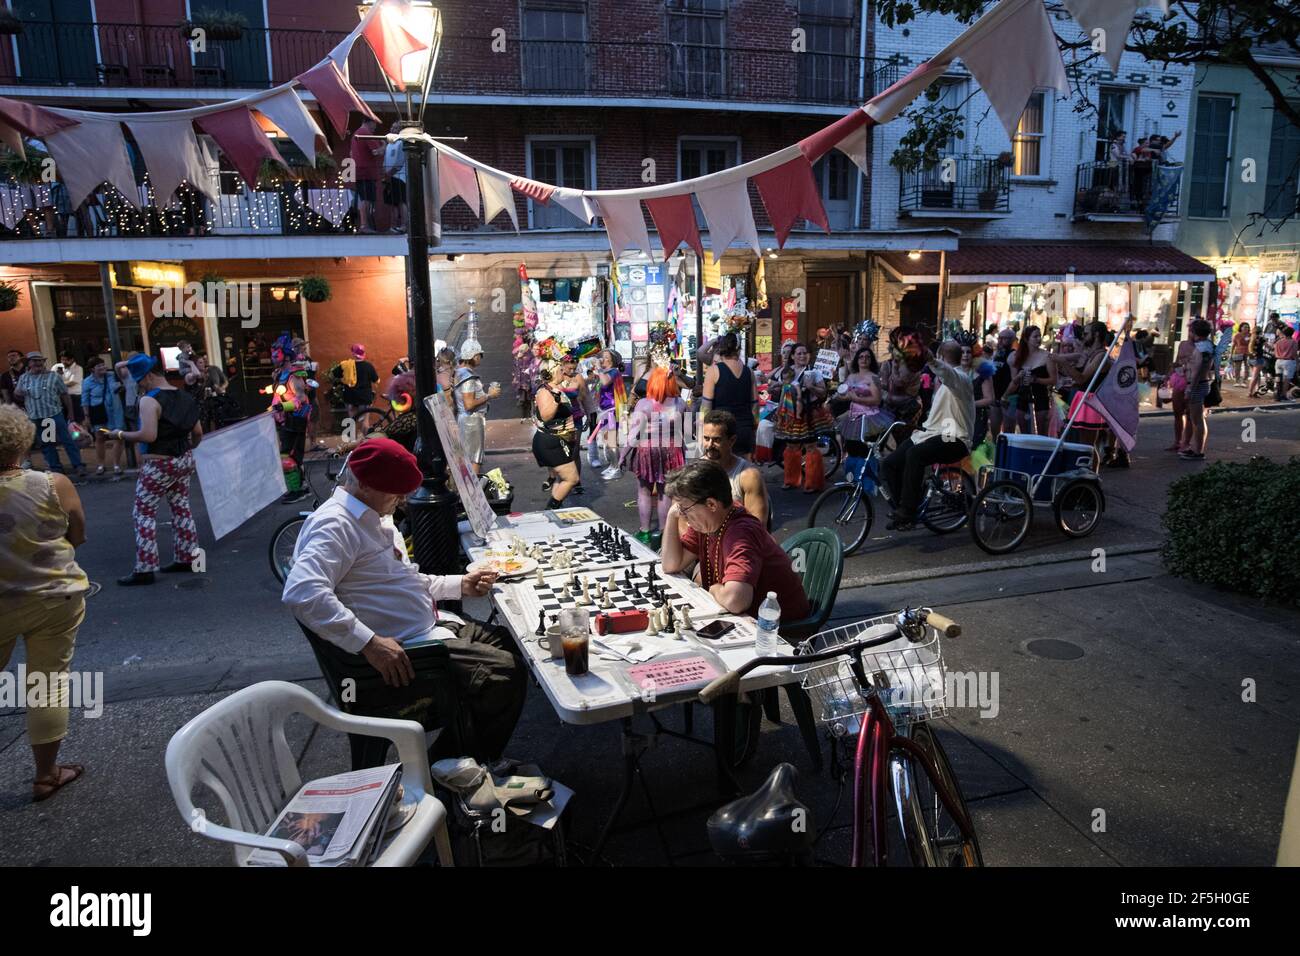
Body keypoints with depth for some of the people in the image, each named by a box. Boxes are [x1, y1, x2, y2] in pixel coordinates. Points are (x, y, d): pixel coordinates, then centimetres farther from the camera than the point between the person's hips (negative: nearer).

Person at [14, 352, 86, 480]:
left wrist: (70, 412, 0)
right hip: (35, 417, 4)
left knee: (67, 441, -7)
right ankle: (55, 468, 17)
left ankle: (79, 466, -7)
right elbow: (17, 394, 17)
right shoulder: (23, 378, 9)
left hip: (55, 414, -4)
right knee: (46, 444, 9)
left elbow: (64, 395, 2)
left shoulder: (54, 376, 1)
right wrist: (17, 393, -8)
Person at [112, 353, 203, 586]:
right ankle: (187, 558, 21)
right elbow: (198, 433, 10)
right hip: (184, 461, 8)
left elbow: (149, 435, -27)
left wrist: (121, 435, -12)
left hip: (158, 466, -7)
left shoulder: (149, 400, -16)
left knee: (143, 514, 1)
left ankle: (145, 569, 1)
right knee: (181, 508, 15)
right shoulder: (184, 397, 6)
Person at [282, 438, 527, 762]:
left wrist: (460, 584, 13)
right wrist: (369, 642, -35)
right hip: (403, 651, -11)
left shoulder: (374, 516, 15)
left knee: (512, 644, 13)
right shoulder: (334, 524, -19)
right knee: (505, 673, -17)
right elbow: (302, 593, -35)